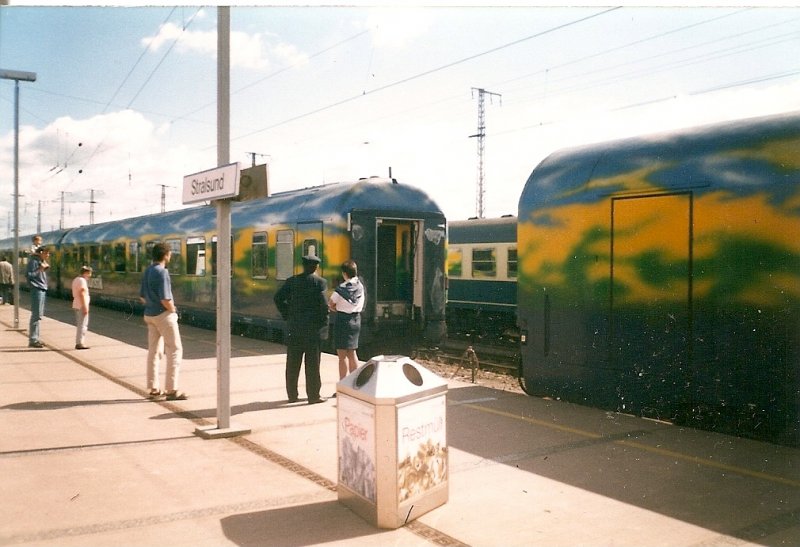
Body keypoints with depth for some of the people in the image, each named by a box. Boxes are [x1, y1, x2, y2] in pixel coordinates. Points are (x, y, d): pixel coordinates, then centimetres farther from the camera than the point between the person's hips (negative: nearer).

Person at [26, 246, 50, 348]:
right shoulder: (33, 261, -9)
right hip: (36, 289, -9)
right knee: (36, 315, -8)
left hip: (43, 289, 9)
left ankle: (35, 338, 20)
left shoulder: (42, 261, 16)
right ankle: (32, 340, -4)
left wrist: (45, 268, 7)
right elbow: (28, 274, -16)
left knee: (39, 315, 13)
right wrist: (40, 269, -17)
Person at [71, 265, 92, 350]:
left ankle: (78, 343, 20)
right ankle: (80, 343, -10)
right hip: (82, 306, -11)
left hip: (77, 305, 11)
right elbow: (81, 294, -22)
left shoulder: (76, 279, 17)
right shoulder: (82, 280, -15)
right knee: (82, 325, -8)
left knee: (79, 325, 15)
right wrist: (85, 307, -23)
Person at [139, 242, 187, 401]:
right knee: (175, 350, -2)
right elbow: (165, 299, -23)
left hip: (150, 314, 9)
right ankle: (172, 389, -3)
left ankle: (153, 389, 18)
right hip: (163, 314, -9)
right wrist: (173, 310, -7)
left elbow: (142, 296, 15)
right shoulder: (162, 272, -19)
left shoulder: (147, 271, 9)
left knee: (154, 350, 12)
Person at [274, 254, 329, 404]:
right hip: (313, 328, -4)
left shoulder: (292, 281, 6)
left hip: (295, 327, 4)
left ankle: (292, 394, 18)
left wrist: (287, 316, 8)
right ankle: (313, 396, 7)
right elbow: (323, 303, -15)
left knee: (293, 362, 11)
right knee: (312, 363, 2)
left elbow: (278, 298, 2)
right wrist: (324, 322, -3)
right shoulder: (320, 282, -7)